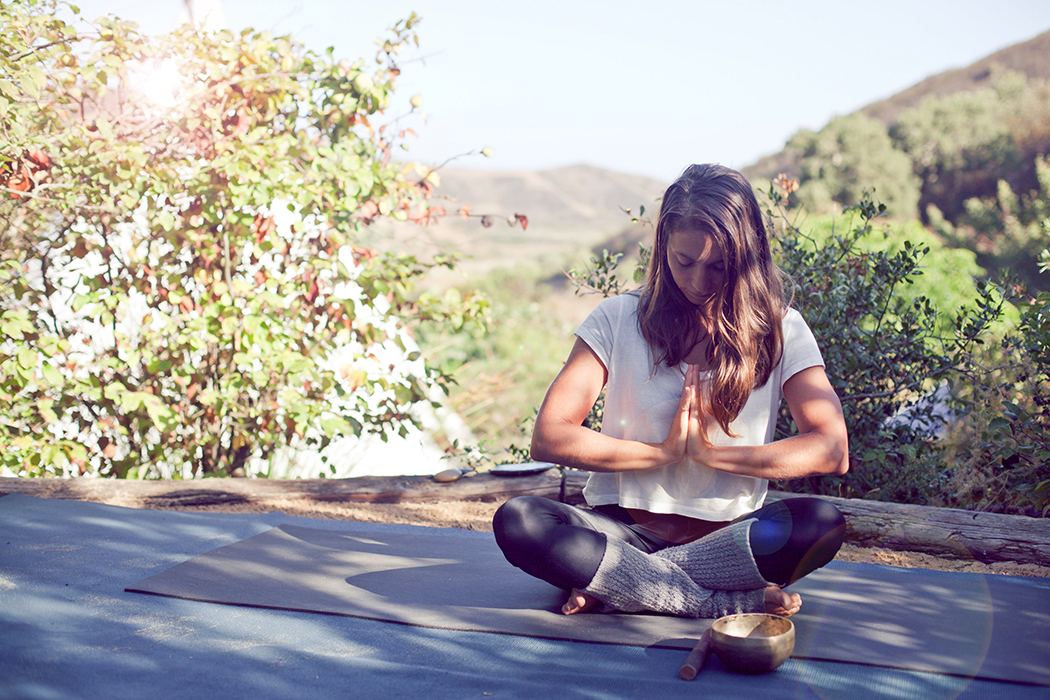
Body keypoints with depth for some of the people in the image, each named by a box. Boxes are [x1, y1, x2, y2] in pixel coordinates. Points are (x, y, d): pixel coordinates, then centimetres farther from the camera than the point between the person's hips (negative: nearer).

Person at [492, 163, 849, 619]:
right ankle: (735, 604, -28)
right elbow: (548, 438, -6)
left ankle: (612, 588, -22)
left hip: (722, 538, 0)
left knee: (822, 524, -31)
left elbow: (833, 450, -10)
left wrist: (710, 454, -13)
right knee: (517, 521, -30)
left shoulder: (781, 331, 2)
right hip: (621, 530, 0)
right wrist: (662, 453, -11)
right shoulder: (619, 319, 1)